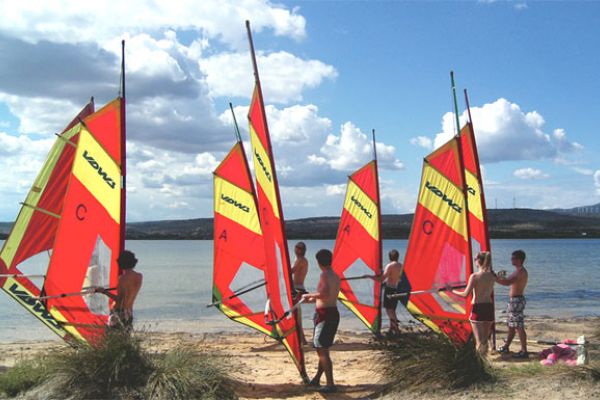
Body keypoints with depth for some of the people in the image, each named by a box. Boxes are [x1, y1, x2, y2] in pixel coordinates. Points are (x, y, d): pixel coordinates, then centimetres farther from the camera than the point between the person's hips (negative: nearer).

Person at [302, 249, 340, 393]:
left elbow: (324, 294, -30)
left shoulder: (324, 275, -13)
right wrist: (311, 300, 35)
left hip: (324, 314, -9)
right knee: (322, 349, 18)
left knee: (322, 350, -7)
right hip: (333, 313, 9)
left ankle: (330, 384, -9)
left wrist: (309, 295, -14)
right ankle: (316, 379, 29)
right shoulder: (336, 277, 12)